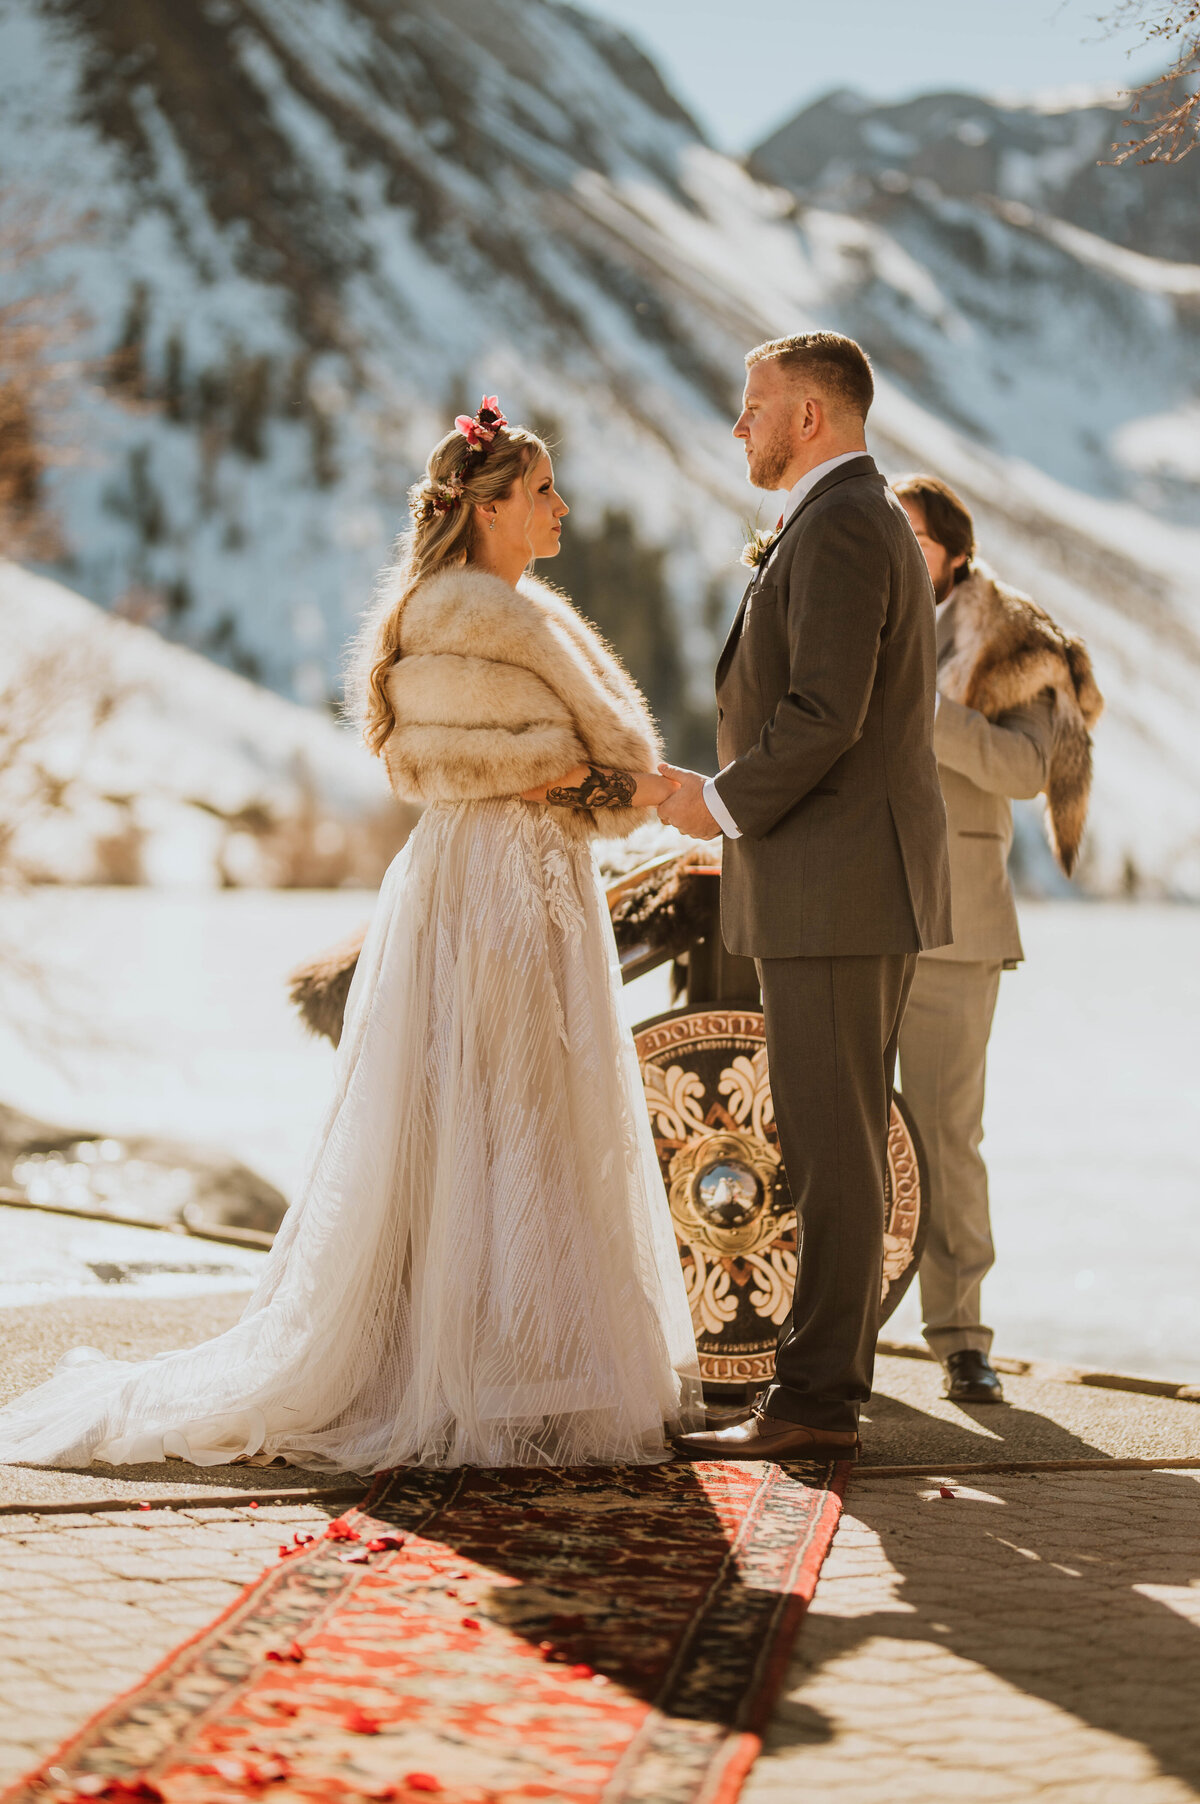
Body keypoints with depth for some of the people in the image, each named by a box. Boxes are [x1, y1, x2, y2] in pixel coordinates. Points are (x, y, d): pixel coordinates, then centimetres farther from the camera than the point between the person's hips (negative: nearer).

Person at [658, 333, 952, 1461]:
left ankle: (814, 1403, -4)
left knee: (831, 1150, -7)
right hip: (848, 889, 11)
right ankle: (825, 1388, 17)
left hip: (834, 888, -11)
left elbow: (824, 715, -22)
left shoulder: (839, 527, -14)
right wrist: (733, 796, 15)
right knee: (838, 1150, 11)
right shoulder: (867, 522, 20)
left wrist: (722, 804, -10)